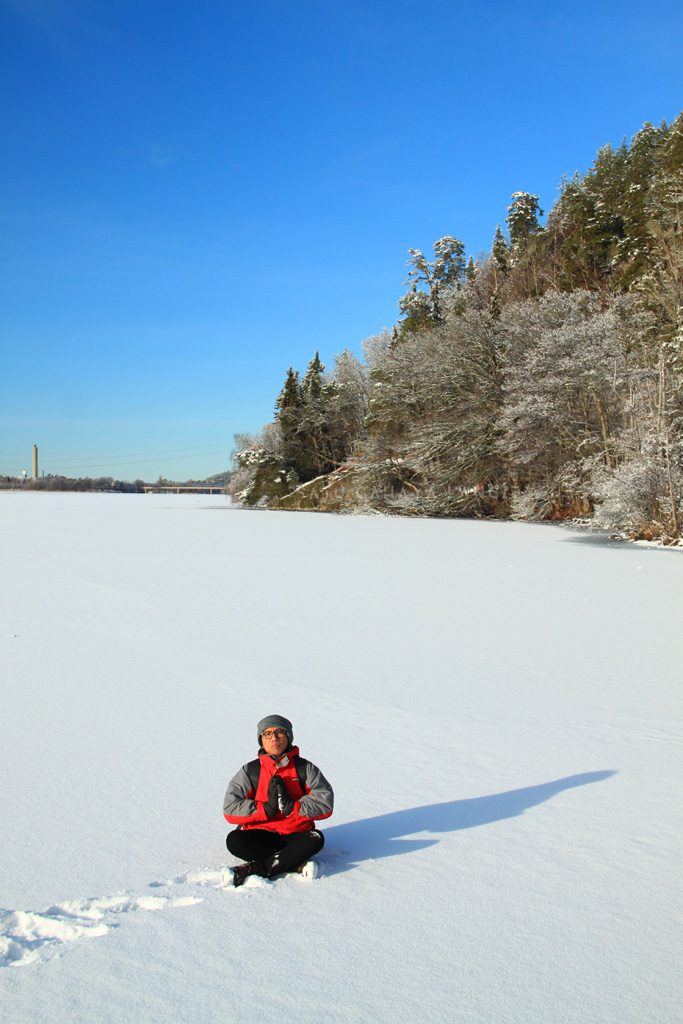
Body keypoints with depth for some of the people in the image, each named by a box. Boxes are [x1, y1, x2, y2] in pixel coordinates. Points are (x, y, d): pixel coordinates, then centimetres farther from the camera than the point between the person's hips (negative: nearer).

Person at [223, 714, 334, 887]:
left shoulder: (305, 768, 3)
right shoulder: (249, 771, 3)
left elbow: (325, 804, -8)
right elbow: (230, 810, -6)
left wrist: (291, 806, -20)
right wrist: (267, 809, -18)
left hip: (295, 834, 0)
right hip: (261, 835, 1)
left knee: (315, 839, -31)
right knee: (234, 840, -28)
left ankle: (254, 869, -27)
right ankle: (297, 864, -24)